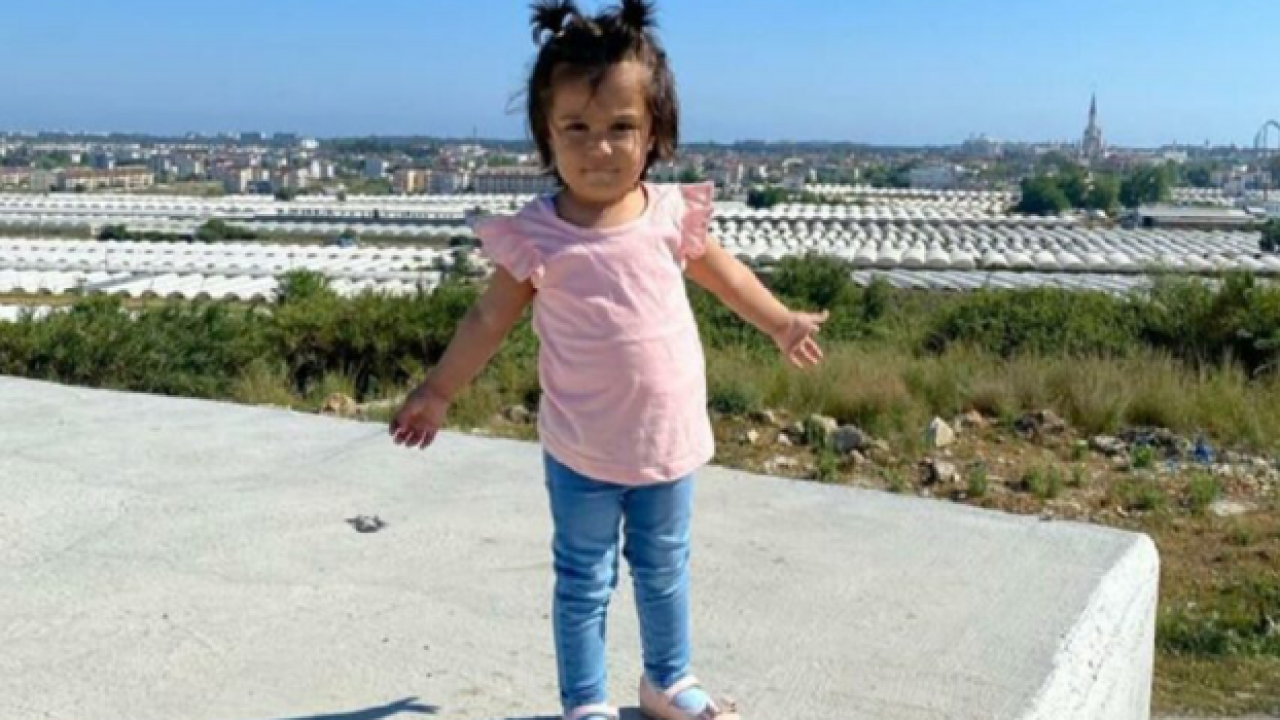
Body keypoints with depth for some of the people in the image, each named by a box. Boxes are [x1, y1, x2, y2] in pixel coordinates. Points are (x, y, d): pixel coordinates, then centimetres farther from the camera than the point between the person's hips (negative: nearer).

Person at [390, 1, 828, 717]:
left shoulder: (672, 212, -8)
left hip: (669, 441, 3)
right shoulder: (535, 236, -16)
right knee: (584, 582, 13)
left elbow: (721, 270, 11)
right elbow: (490, 320, -2)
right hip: (581, 454, -3)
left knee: (665, 572, 22)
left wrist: (782, 322, 21)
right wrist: (437, 392, 1)